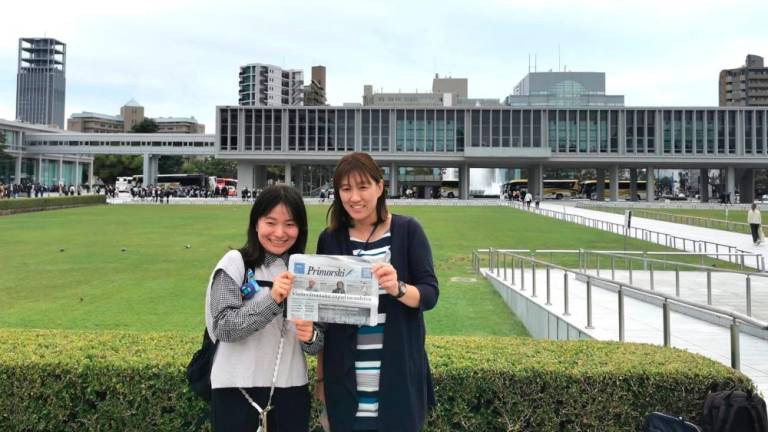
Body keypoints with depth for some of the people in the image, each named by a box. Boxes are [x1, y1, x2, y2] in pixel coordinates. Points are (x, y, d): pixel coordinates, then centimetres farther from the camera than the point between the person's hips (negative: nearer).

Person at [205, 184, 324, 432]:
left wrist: (311, 336, -16)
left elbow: (318, 343, 5)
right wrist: (271, 300, -24)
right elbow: (222, 327, -14)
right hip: (237, 390, -3)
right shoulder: (235, 263, -6)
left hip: (292, 389, 3)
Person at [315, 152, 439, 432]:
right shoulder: (330, 239, 2)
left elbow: (430, 294, -6)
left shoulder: (407, 230, -3)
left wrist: (398, 289, -27)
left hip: (398, 373, -1)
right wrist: (321, 376, 6)